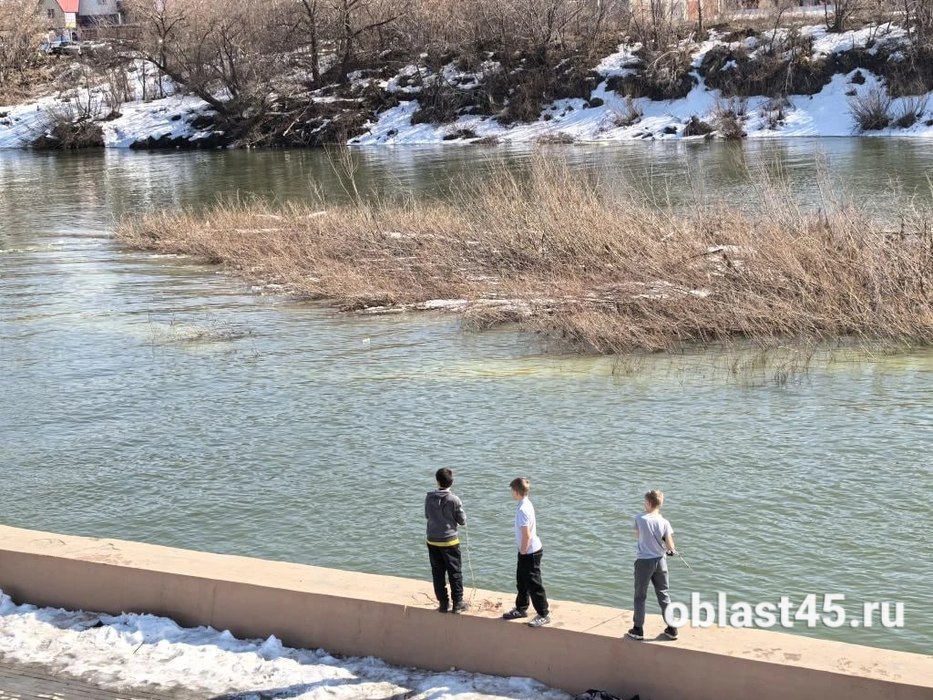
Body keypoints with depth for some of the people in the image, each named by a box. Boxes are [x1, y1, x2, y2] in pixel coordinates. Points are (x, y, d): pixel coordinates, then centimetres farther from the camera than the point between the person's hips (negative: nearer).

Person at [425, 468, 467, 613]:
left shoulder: (429, 497, -5)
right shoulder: (454, 500, -16)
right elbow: (462, 521, -7)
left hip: (433, 541, 3)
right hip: (449, 541, -3)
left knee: (438, 573, 10)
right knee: (455, 573, 7)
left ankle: (443, 603, 13)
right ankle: (457, 603, 10)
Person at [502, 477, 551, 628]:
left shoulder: (523, 510, -24)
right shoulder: (526, 504, 6)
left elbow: (526, 535, -25)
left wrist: (523, 552, -15)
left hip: (530, 552, -10)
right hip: (528, 551, 10)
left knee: (534, 584, -2)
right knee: (521, 581, 22)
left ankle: (544, 615, 6)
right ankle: (521, 608, 36)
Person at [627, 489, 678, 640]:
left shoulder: (640, 519, -12)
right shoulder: (664, 523, -9)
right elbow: (670, 547, -8)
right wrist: (671, 550, 13)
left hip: (643, 561, -2)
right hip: (660, 561, 2)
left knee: (640, 596, 10)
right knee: (664, 594, 13)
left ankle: (638, 629, 14)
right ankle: (672, 628, 16)